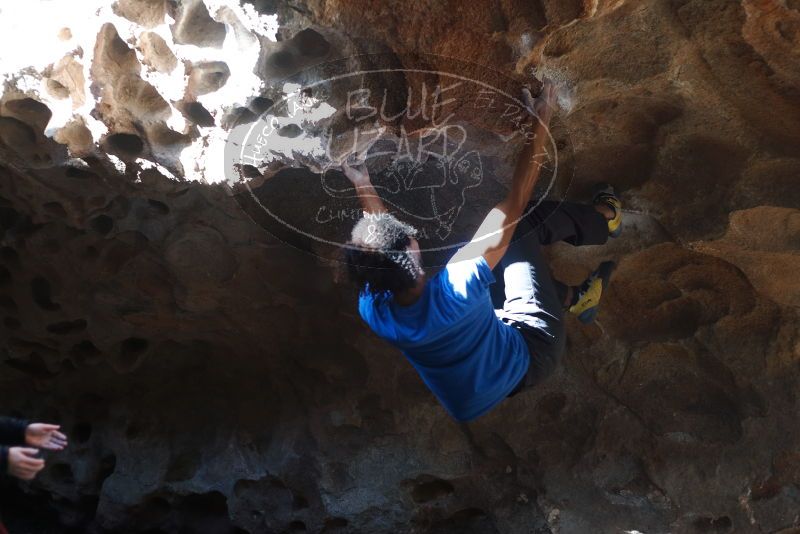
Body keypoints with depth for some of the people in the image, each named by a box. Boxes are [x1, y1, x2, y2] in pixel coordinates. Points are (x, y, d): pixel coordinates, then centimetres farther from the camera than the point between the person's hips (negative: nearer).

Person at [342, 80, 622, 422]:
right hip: (529, 354, -5)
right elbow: (513, 207, -32)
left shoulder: (372, 310, -27)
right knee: (525, 223, 1)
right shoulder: (457, 288, -42)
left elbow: (379, 244, -2)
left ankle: (571, 298, 29)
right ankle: (602, 221, 32)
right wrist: (539, 127, -24)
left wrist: (364, 188, 9)